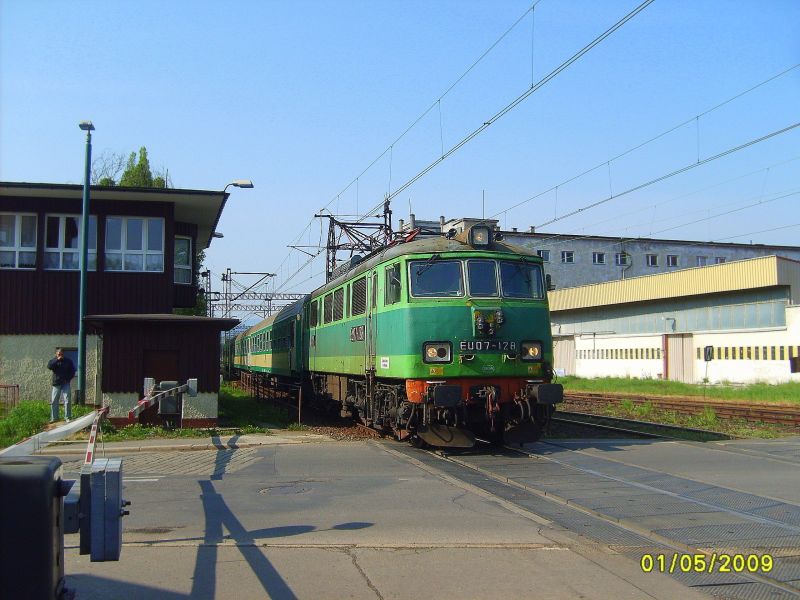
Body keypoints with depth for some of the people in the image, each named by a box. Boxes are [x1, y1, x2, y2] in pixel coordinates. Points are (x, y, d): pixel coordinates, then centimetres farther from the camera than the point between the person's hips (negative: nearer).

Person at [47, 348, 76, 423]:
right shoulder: (53, 360, 7)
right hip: (56, 384, 2)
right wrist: (57, 360, -18)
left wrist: (68, 379, -4)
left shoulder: (68, 361, 5)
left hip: (65, 384, -2)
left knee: (67, 401, -9)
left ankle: (67, 417, -4)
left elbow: (72, 371, 8)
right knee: (54, 402, 4)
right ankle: (54, 418, 13)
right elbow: (49, 366, -14)